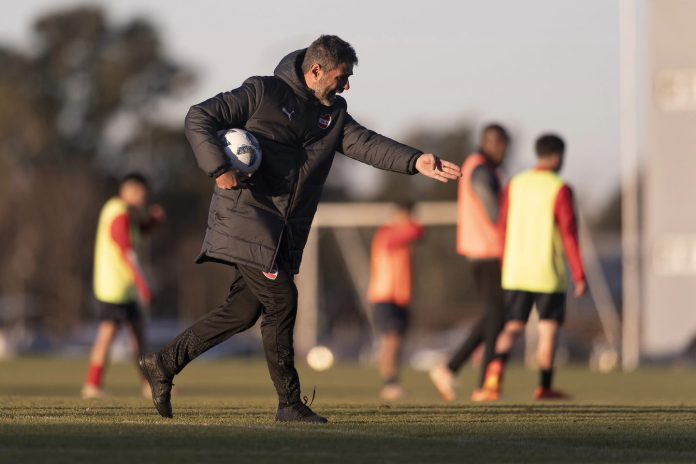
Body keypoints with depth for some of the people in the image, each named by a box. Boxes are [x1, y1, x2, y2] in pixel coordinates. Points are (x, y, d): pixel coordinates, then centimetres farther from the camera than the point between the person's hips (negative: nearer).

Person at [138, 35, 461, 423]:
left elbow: (366, 143, -1)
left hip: (284, 234, 8)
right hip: (247, 218, -8)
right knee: (281, 301, -10)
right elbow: (199, 118, -7)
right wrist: (219, 169, -20)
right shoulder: (263, 93, -6)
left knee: (244, 310, 8)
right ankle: (290, 404, -2)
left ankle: (164, 364, 20)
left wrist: (416, 161, -18)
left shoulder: (332, 115, 13)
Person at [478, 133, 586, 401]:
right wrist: (579, 276, -7)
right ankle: (544, 386, 9)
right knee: (548, 327, 7)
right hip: (548, 274, -4)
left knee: (514, 326, 6)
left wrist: (506, 267, 21)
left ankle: (498, 363, -22)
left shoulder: (515, 185, 8)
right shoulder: (560, 189, -8)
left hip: (516, 272, 4)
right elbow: (569, 234, -11)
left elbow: (503, 229, 10)